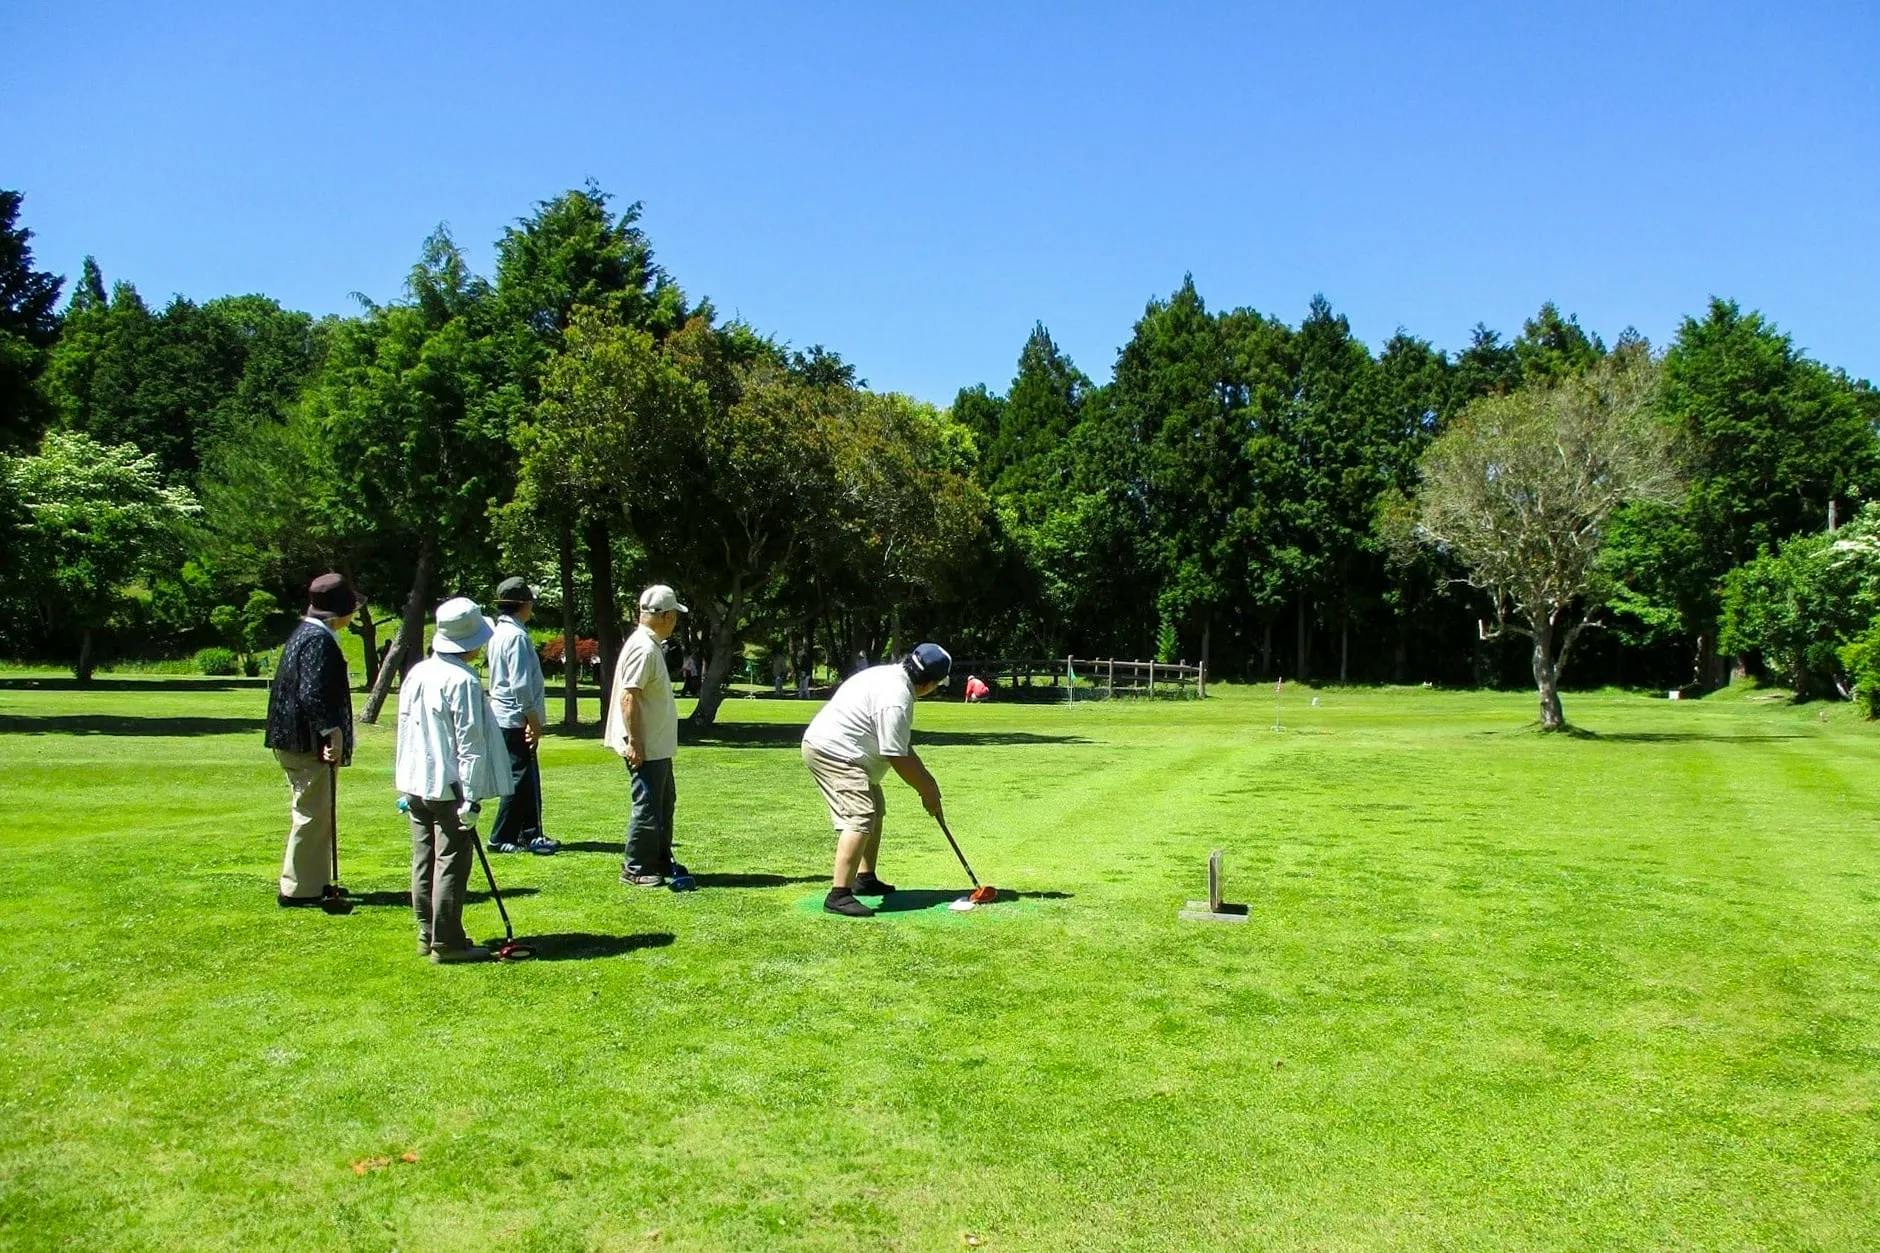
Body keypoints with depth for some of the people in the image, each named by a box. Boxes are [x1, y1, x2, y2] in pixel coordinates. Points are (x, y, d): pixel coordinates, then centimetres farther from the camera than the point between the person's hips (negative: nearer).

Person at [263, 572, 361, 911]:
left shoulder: (305, 634, 15)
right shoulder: (319, 641, -18)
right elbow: (313, 694, -26)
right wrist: (331, 732, -26)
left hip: (296, 740, 11)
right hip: (308, 744, -11)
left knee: (312, 813, 18)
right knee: (312, 814, -4)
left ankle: (316, 882, 27)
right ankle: (298, 890, 2)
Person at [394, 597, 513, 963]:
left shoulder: (416, 673, 8)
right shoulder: (463, 681, -17)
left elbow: (405, 727, 14)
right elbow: (470, 743, -17)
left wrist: (407, 785, 21)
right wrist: (472, 797, -15)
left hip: (416, 783, 8)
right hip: (449, 786, -8)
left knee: (424, 861, 14)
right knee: (451, 864, -1)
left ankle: (427, 934, 24)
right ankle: (447, 942, 3)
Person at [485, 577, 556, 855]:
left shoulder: (500, 633, 14)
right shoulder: (516, 636, -16)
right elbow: (521, 684, -21)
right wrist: (533, 721, -17)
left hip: (505, 717, 10)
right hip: (517, 719, -10)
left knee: (528, 779, 14)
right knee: (520, 779, -3)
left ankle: (529, 834, 20)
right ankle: (501, 838, 2)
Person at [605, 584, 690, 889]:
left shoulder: (651, 646, 12)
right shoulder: (644, 649, -20)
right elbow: (628, 697, -25)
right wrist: (634, 743, -25)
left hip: (658, 746, 11)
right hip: (646, 748, -11)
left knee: (665, 803, 19)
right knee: (648, 807, -3)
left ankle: (661, 860, 31)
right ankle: (635, 869, 7)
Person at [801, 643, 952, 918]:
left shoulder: (891, 675, 8)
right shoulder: (896, 699, -24)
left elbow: (901, 745, 16)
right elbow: (897, 757, -20)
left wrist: (926, 781, 15)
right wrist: (926, 791, -6)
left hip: (829, 747, 12)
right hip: (832, 751, -12)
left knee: (875, 809, 22)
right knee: (860, 817, -21)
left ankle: (865, 878, 32)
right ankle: (839, 895, -25)